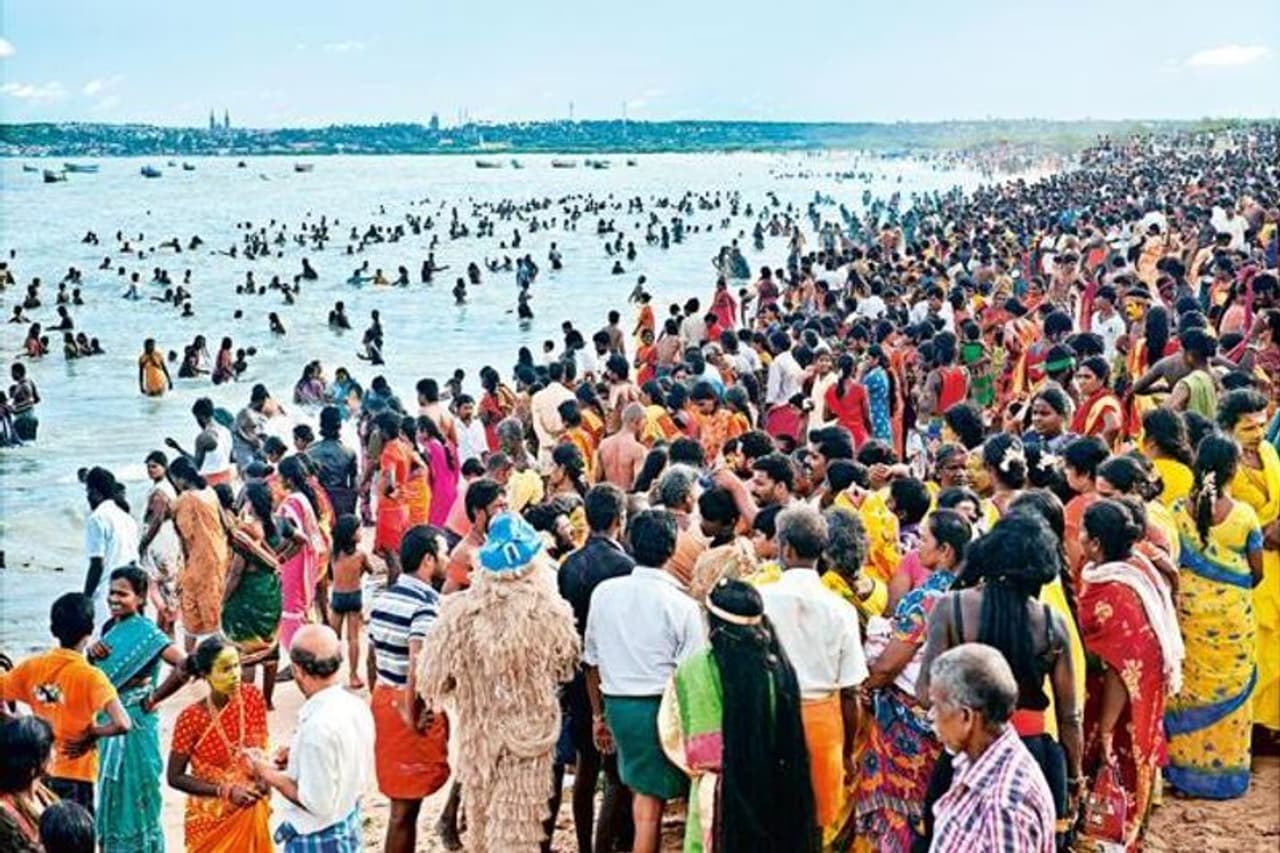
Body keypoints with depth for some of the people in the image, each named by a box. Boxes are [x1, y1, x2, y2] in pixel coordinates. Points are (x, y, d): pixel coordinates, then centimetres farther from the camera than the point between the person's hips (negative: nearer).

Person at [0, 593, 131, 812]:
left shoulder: (32, 666, -2)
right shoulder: (89, 676, -18)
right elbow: (122, 724, -28)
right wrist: (92, 734, -10)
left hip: (39, 775, 6)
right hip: (74, 777, -6)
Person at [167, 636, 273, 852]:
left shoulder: (253, 698, -9)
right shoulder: (191, 718, -19)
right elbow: (174, 777, -12)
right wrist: (225, 791, -21)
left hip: (251, 814, 3)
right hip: (210, 818, -3)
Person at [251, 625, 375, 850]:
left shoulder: (318, 727, -31)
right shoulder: (356, 707, -4)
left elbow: (317, 803, -26)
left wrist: (271, 776, -14)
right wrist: (300, 756, 7)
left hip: (317, 841, -8)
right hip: (348, 828, 8)